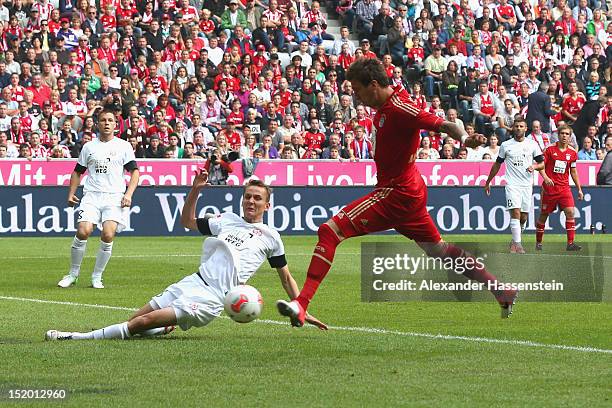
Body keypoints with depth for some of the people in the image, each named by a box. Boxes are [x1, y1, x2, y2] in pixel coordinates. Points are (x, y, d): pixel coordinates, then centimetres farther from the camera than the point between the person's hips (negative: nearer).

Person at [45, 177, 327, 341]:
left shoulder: (270, 237, 10)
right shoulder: (227, 220, 21)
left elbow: (286, 277, 17)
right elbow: (187, 221, 31)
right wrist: (195, 190, 17)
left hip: (211, 297, -6)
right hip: (193, 281, 6)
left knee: (145, 321, -20)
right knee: (138, 319, -11)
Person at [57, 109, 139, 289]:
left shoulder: (124, 146, 8)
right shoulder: (89, 147, 14)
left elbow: (134, 171, 5)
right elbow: (77, 172, 22)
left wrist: (128, 194, -8)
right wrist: (71, 194, 11)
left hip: (114, 197, -1)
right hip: (91, 195, 1)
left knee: (108, 235, -18)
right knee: (83, 231, -18)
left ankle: (97, 277, -2)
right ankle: (73, 273, -2)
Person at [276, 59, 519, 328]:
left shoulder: (399, 109, -21)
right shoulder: (384, 106, 7)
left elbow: (443, 124, -28)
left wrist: (464, 138, -47)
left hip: (396, 194, -11)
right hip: (409, 191, 11)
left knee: (329, 231, -17)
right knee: (438, 250, 23)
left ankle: (301, 304, -23)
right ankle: (502, 291, 31)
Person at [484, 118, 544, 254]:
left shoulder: (532, 144, 7)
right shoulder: (506, 145, 5)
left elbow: (542, 163, 11)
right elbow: (497, 165, 15)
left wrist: (534, 166, -12)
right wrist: (488, 182, 19)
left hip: (527, 185, 2)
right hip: (512, 185, -2)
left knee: (523, 217, 4)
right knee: (516, 212, -18)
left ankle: (514, 242, 23)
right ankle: (517, 244, -20)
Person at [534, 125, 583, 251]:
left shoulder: (572, 152, 6)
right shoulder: (550, 149, -3)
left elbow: (573, 171, 15)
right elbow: (541, 165, -4)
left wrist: (579, 189, 15)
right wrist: (545, 177, -23)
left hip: (564, 188, 2)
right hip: (549, 187, -2)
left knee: (570, 212, -14)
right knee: (544, 214, 6)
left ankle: (571, 243, -13)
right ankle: (538, 242, 21)